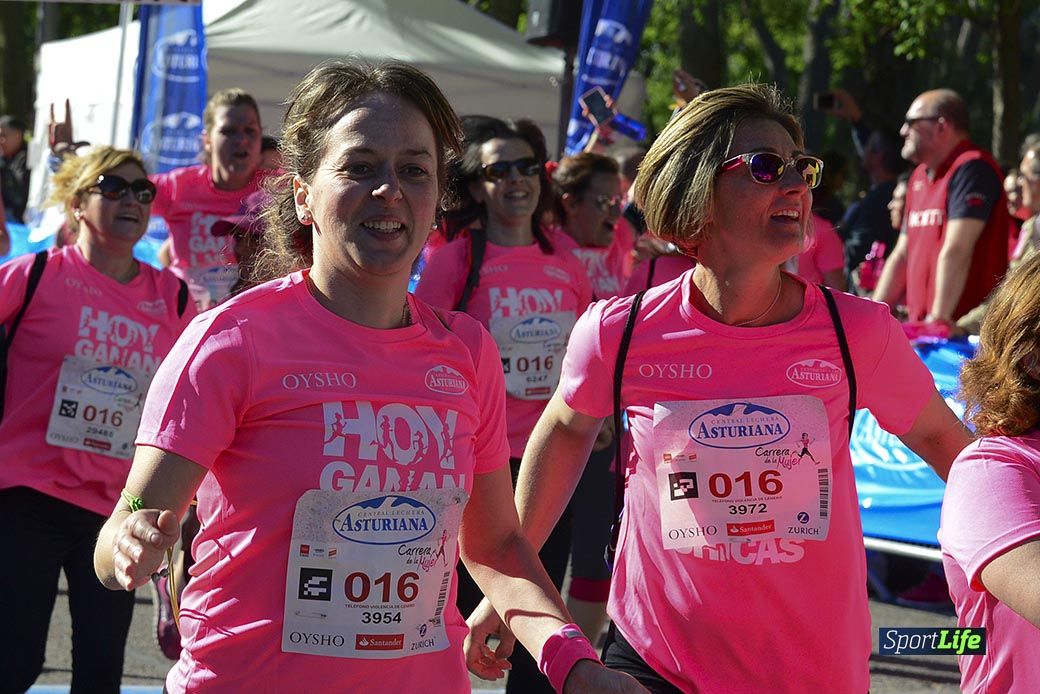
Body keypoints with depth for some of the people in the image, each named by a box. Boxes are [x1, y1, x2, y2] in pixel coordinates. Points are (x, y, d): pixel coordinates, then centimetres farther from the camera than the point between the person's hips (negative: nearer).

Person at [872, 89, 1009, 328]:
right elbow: (901, 256, 19)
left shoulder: (972, 167, -11)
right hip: (922, 327, 7)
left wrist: (939, 319, -25)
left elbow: (956, 251, -19)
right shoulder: (919, 176, 17)